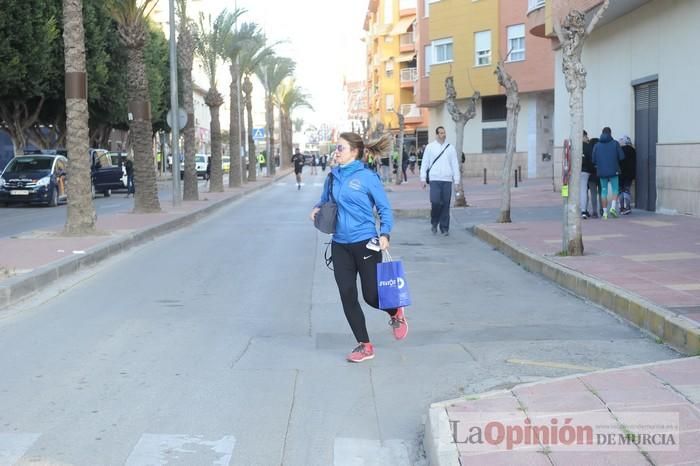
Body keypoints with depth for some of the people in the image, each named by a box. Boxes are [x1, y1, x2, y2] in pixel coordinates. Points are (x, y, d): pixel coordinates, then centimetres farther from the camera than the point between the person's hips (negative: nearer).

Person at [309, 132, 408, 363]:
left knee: (371, 296, 0)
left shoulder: (368, 177, -9)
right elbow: (326, 200, 21)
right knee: (348, 297, 3)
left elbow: (385, 208, -4)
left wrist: (385, 234, -17)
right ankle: (364, 346, 16)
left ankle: (396, 313, 35)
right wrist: (317, 208, -1)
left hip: (365, 243, -5)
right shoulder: (333, 176, 6)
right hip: (340, 245, 5)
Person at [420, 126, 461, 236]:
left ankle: (444, 228, 10)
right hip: (435, 179, -2)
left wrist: (457, 180, 3)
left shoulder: (450, 148, 9)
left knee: (446, 204, 1)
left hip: (447, 180, 2)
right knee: (435, 202, -12)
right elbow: (424, 163, 6)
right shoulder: (430, 147, 5)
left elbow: (455, 165, 9)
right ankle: (434, 223, 11)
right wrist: (423, 178, 0)